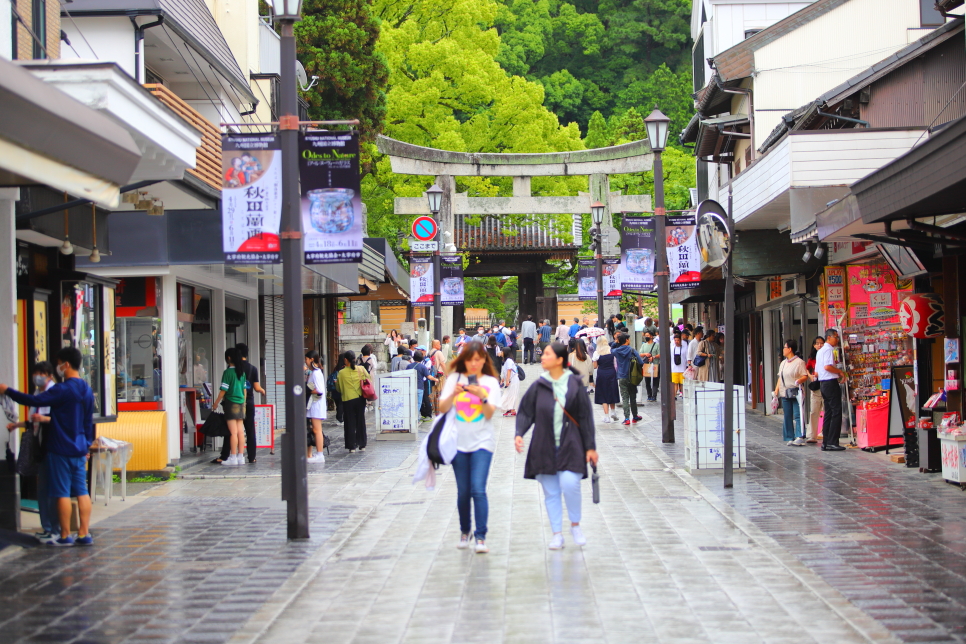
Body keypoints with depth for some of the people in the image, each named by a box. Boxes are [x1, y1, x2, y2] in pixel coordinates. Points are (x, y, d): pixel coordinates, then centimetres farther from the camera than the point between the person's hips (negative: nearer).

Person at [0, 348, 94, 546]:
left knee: (62, 493, -2)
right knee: (81, 491, 7)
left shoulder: (63, 390, -15)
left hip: (61, 449, -8)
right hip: (79, 450, 8)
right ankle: (84, 534, 6)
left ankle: (65, 536, 2)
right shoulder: (86, 390, 10)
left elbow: (35, 401, -20)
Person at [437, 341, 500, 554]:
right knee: (463, 492, 6)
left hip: (482, 442, -2)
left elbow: (489, 414, -5)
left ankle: (480, 537, -12)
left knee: (478, 490, -13)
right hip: (458, 441, 2)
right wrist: (453, 394, -18)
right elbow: (442, 408, -1)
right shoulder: (454, 378, 5)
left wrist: (482, 397, -22)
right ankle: (464, 532, 24)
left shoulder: (491, 382, 3)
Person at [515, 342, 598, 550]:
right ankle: (557, 534, 14)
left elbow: (585, 417, 1)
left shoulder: (575, 385, -2)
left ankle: (575, 525, 7)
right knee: (551, 492, 4)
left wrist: (590, 447, 0)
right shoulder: (539, 387, 3)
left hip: (570, 446, -3)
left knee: (569, 484, -17)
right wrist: (519, 434, -13)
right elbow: (525, 412, 5)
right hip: (544, 446, 3)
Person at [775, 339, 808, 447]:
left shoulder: (799, 362, -4)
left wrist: (798, 381, -29)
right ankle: (789, 438, 10)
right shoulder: (783, 363, 19)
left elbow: (805, 376, -9)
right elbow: (780, 378, 20)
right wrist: (776, 392, 13)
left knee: (797, 415, -12)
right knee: (787, 416, 6)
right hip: (784, 393, 7)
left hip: (795, 393, -7)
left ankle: (800, 437, -16)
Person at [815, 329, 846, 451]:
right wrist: (840, 371, -13)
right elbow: (827, 366, -26)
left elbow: (816, 373, 21)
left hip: (823, 383, 10)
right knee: (836, 412, -9)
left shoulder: (820, 351, 20)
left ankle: (825, 443, 11)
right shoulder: (829, 350, -11)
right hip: (831, 383, -10)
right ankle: (832, 442, -12)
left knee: (828, 413, 11)